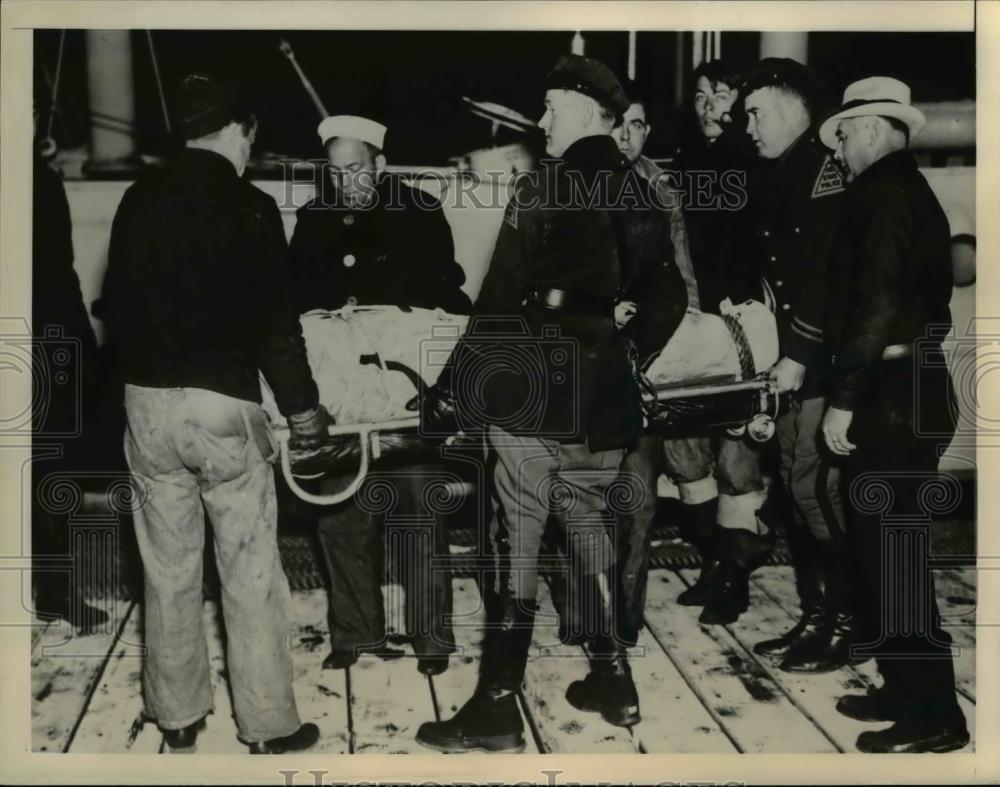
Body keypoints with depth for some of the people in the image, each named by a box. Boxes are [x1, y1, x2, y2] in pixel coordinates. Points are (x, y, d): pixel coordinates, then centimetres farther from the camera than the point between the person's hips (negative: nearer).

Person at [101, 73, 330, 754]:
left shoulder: (138, 201, 6)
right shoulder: (249, 207, -8)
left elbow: (116, 302, 11)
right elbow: (275, 320, -9)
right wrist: (303, 407, 0)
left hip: (147, 402, 5)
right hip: (225, 404, -4)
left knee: (168, 570, 13)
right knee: (251, 573, 5)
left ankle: (178, 715, 25)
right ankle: (268, 724, 13)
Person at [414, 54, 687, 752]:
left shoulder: (544, 193, -10)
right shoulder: (634, 194, 8)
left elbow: (500, 309, -14)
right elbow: (666, 296, 12)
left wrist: (449, 392, -9)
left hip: (532, 397, -6)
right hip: (603, 396, 6)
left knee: (517, 544, -2)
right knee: (590, 530, 18)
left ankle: (498, 708, 3)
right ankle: (613, 680, 26)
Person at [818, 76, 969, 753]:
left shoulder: (882, 191, -11)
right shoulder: (909, 189, 18)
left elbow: (879, 300, -20)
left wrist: (843, 398, -18)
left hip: (893, 395, -10)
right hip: (910, 389, 10)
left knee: (895, 552, -5)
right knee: (885, 548, 15)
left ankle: (935, 716, 3)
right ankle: (907, 689, 25)